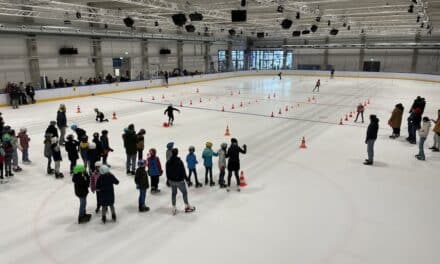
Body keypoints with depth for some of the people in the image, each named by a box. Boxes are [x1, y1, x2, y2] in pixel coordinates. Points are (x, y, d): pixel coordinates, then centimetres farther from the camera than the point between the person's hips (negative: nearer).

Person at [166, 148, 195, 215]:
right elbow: (183, 171, -15)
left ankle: (174, 208, 18)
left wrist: (169, 179, 16)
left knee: (173, 193, 15)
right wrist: (185, 177, -1)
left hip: (171, 180, 5)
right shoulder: (179, 161, -21)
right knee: (184, 192, 12)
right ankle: (187, 207, 22)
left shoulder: (168, 162, -2)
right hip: (179, 180, -5)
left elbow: (167, 172, 5)